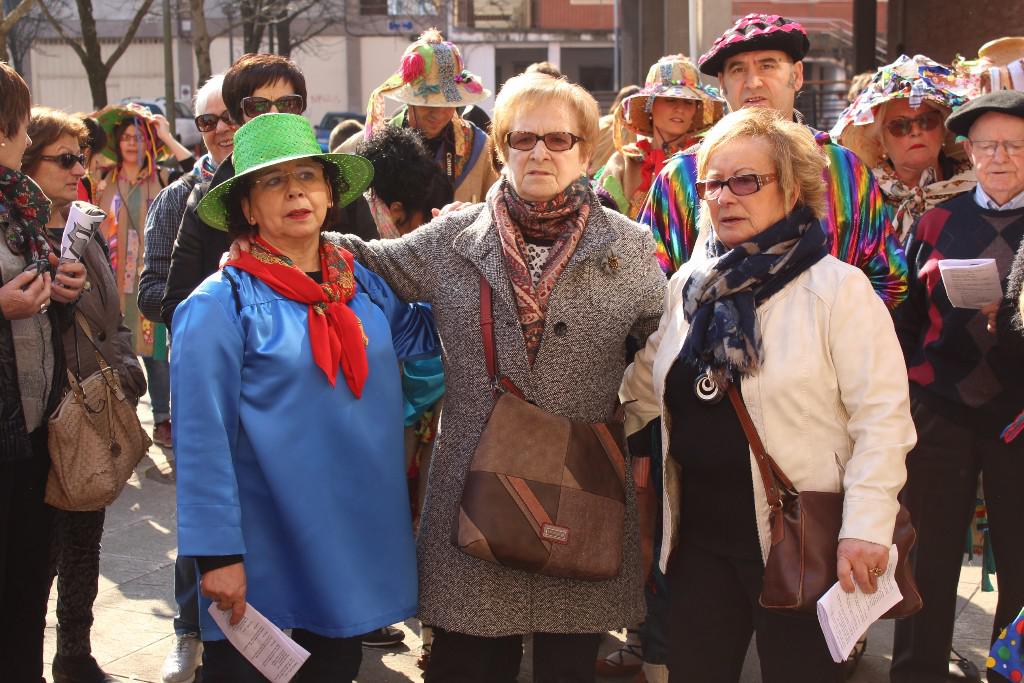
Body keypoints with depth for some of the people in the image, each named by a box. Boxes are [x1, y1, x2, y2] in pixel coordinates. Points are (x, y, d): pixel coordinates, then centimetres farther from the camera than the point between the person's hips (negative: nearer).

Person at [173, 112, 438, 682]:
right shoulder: (221, 305, -11)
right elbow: (201, 440, -14)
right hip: (262, 566, -5)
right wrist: (218, 555, -17)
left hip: (356, 545, 5)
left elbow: (421, 334, 25)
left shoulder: (364, 284, 6)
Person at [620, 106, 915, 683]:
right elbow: (643, 387, 18)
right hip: (700, 534, 6)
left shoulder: (838, 288, -9)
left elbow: (882, 417, -12)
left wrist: (867, 526, -18)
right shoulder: (690, 283, 10)